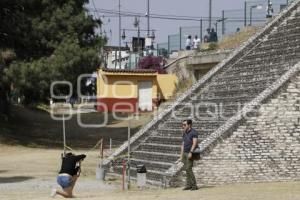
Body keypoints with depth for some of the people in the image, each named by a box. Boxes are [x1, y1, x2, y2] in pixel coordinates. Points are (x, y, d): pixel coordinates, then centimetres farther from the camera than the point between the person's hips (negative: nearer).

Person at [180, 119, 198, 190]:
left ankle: (194, 185, -10)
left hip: (190, 153, -8)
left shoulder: (194, 132, -10)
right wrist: (181, 154, 15)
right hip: (185, 153, 8)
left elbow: (194, 143, -18)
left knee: (188, 169, -14)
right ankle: (189, 185, 8)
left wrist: (190, 152, -26)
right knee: (187, 169, 5)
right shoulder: (184, 133, 15)